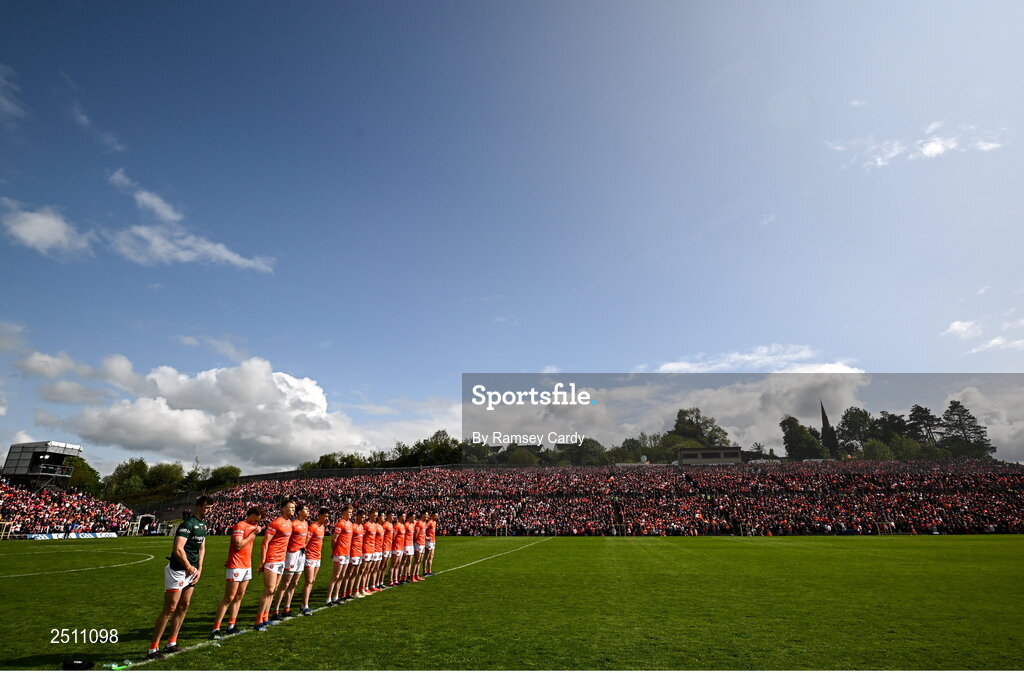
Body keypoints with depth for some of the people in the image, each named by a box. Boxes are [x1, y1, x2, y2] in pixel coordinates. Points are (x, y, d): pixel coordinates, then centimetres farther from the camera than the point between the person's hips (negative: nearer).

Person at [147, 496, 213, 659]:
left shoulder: (203, 525, 10)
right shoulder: (188, 523, -19)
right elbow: (178, 549, -26)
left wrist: (199, 569, 8)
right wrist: (189, 568, -15)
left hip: (191, 571, 9)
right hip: (177, 571, -9)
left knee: (184, 606, 12)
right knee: (169, 609, -4)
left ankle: (171, 644, 22)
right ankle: (153, 649, 6)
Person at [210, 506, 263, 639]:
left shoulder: (253, 526, 13)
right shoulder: (240, 526, -13)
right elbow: (238, 545, -22)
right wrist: (253, 533, -17)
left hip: (247, 566, 8)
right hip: (236, 567, -8)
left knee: (239, 596, 11)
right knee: (228, 598, -6)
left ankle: (231, 626, 18)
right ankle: (216, 629, 0)